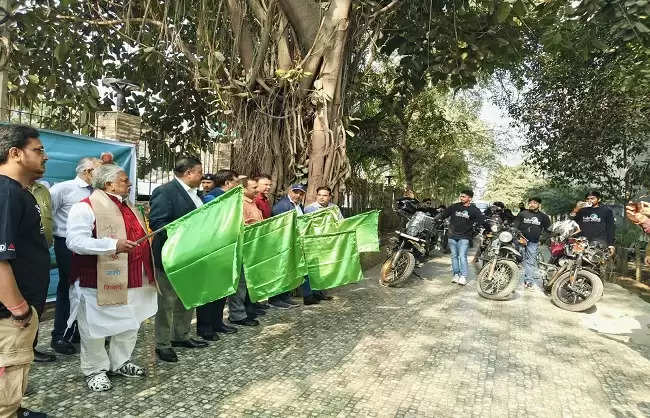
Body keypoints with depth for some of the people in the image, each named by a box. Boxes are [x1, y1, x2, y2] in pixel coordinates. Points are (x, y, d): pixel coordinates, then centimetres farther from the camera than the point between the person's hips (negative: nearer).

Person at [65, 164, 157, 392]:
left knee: (130, 324, 17)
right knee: (96, 328, 6)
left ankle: (120, 363, 34)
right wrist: (112, 245, -31)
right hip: (100, 282, -8)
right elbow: (75, 241, -24)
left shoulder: (128, 207, 15)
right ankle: (95, 370, 24)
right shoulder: (85, 208, -13)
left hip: (132, 280, 8)